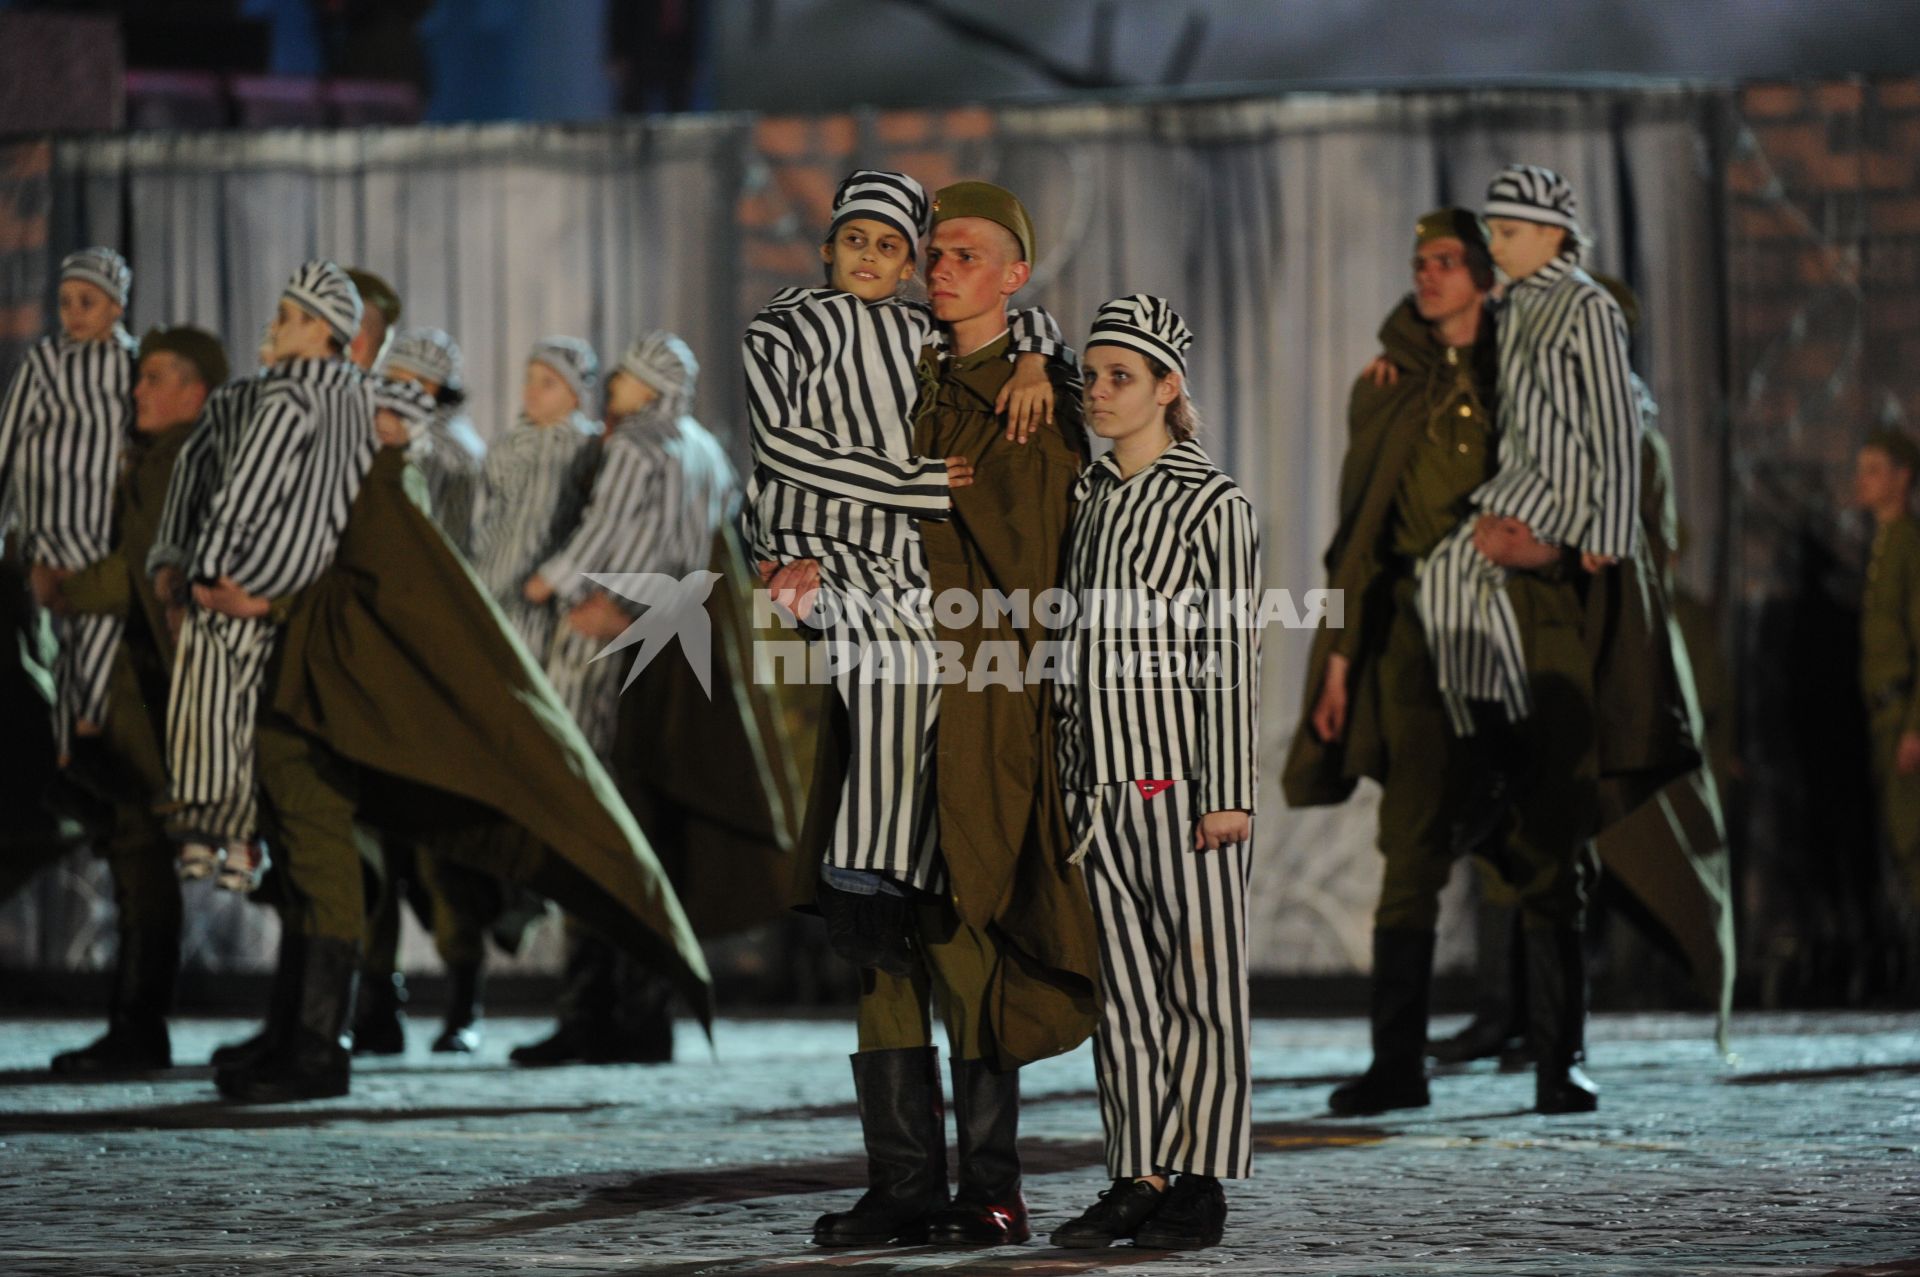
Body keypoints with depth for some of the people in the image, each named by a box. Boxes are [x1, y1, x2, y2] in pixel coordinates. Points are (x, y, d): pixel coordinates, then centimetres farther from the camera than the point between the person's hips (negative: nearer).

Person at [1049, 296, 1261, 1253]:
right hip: (1097, 777, 6)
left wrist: (1230, 792, -12)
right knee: (1123, 985, 6)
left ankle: (1198, 1183, 3)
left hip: (1181, 774, -6)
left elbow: (1232, 653, -7)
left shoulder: (1212, 503, -3)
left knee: (1200, 979, -1)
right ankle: (1137, 1180, 10)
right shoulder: (1083, 496, 13)